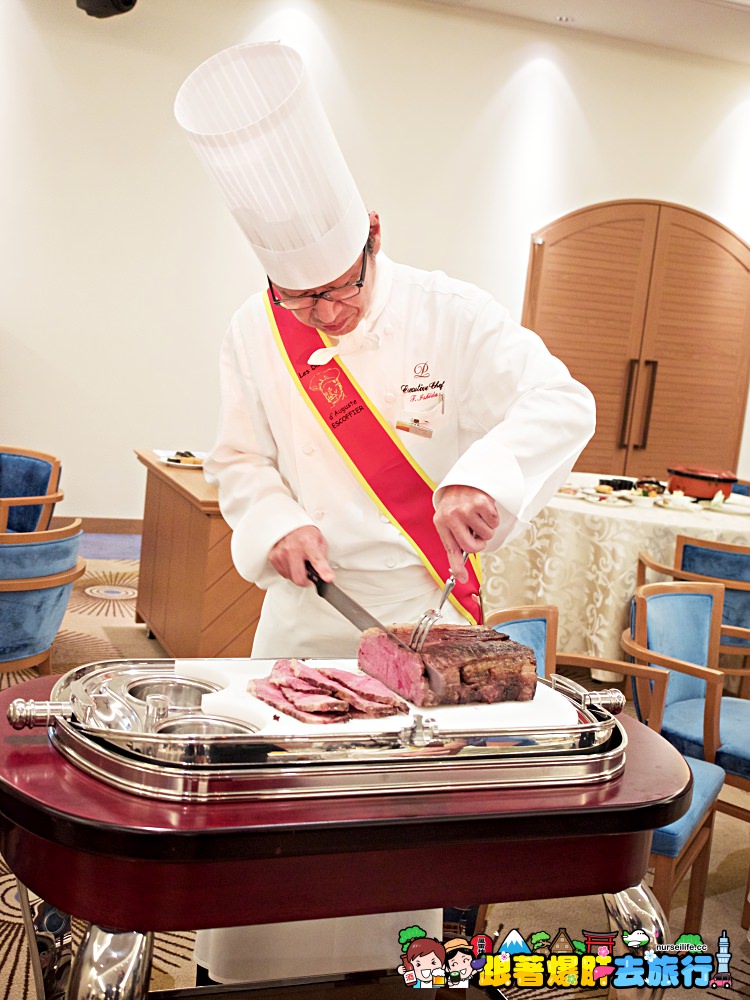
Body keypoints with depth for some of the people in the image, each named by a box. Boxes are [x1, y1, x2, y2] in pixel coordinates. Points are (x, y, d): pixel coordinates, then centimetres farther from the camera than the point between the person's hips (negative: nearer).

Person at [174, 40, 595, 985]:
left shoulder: (449, 313, -12)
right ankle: (238, 975, 34)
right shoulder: (254, 334, -3)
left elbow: (560, 404, -19)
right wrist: (278, 525, -15)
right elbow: (238, 460, 5)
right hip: (308, 612, 2)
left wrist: (484, 480, -39)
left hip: (425, 610, -1)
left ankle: (385, 970, 37)